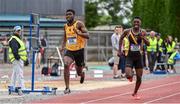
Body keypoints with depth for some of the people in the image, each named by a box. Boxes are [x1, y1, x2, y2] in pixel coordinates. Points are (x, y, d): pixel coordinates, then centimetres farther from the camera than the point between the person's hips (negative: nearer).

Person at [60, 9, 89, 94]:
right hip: (69, 50, 3)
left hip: (79, 50, -3)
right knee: (66, 65, -26)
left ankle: (82, 74, 49)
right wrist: (62, 47, 8)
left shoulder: (79, 24, -9)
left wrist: (78, 33, -33)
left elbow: (87, 36, -16)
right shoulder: (66, 26, 7)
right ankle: (67, 88, -23)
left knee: (79, 72, 8)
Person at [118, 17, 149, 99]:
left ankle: (135, 93, 29)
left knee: (139, 77, 5)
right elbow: (121, 38, 12)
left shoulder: (142, 32, -4)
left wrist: (143, 38, -27)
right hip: (130, 56, -2)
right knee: (128, 75, -20)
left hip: (138, 57, 2)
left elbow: (148, 44, -9)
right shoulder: (127, 31, -6)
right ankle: (130, 76, 20)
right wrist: (120, 50, 7)